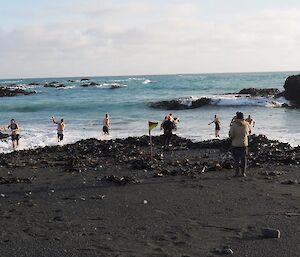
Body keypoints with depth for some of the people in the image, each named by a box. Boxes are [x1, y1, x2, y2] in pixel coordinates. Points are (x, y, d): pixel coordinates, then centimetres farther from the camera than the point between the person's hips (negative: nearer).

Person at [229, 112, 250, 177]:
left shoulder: (233, 125, -12)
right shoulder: (246, 125, -3)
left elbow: (231, 135, -14)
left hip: (235, 144, -2)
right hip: (244, 144, 2)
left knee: (236, 159, 6)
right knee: (244, 159, 10)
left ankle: (237, 173, 5)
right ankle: (243, 173, 10)